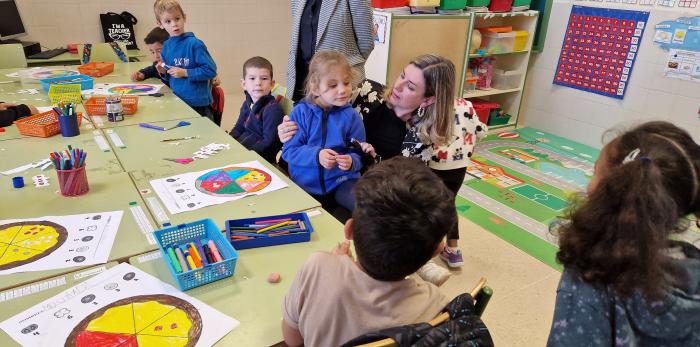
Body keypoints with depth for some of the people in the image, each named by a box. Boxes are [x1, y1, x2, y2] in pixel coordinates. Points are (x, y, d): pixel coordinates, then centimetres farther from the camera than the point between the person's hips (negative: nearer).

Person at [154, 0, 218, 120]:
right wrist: (164, 72, -4)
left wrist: (185, 73, -18)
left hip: (198, 103, -6)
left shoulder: (194, 44, -14)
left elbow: (211, 70, -17)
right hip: (177, 101, 6)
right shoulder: (166, 46, 6)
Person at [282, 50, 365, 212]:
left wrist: (351, 161, -25)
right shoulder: (301, 112, -4)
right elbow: (289, 150, -7)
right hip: (305, 183, 1)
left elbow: (358, 154, -2)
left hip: (341, 181, 0)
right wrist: (316, 155, -22)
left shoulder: (351, 116, -3)